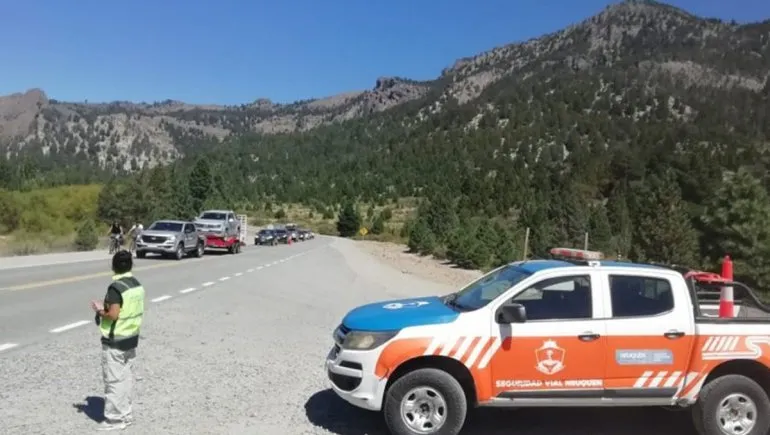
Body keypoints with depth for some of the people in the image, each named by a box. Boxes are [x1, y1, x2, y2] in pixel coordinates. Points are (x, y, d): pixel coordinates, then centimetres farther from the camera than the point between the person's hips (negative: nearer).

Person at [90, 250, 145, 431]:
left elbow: (113, 315, -24)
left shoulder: (116, 287, -20)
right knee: (127, 376, 15)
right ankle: (126, 413, 24)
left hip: (114, 341, -8)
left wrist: (99, 311, -5)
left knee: (114, 380, 2)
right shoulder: (138, 285, 4)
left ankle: (115, 419, 10)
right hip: (131, 337, 8)